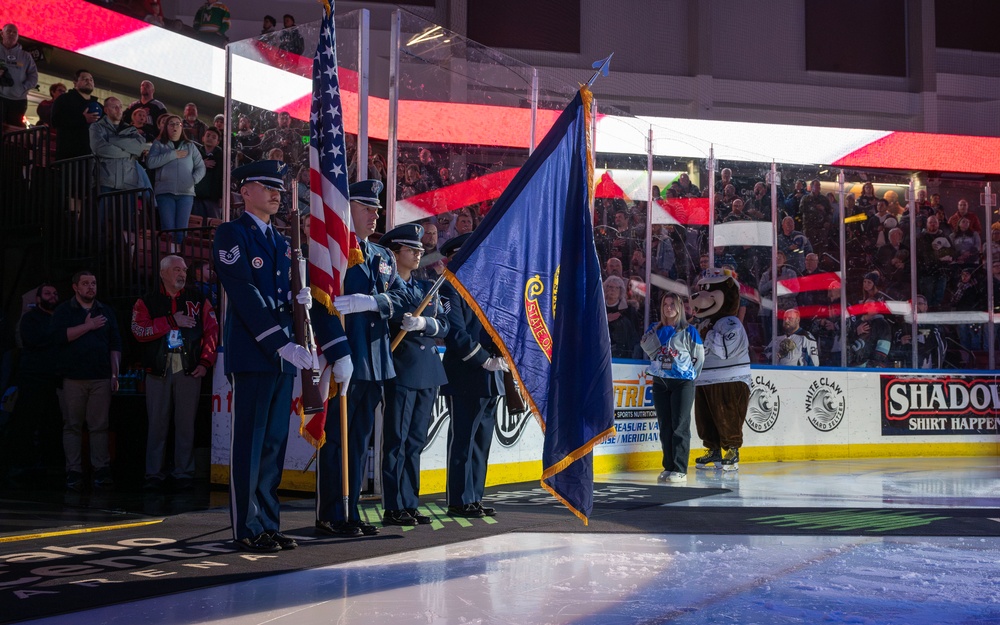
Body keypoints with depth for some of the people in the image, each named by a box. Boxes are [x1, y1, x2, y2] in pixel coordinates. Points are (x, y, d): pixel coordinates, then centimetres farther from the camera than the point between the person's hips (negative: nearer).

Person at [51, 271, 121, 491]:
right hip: (72, 378, -2)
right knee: (72, 425, -1)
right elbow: (60, 335, -10)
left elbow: (115, 346, 13)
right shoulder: (63, 311, 8)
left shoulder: (106, 312, 15)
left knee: (100, 425, -1)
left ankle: (101, 469, 1)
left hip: (101, 377, 2)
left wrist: (115, 374, 6)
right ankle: (74, 472, 1)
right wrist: (88, 326, -8)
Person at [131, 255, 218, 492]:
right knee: (157, 425, 2)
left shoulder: (198, 301, 11)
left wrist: (205, 362, -5)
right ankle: (154, 475, 7)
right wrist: (172, 321, -11)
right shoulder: (147, 302, 9)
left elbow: (212, 331, 6)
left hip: (189, 370, 0)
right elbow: (139, 330, -6)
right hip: (158, 370, 0)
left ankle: (184, 474, 7)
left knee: (186, 425, 1)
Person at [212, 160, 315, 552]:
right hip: (252, 354, -8)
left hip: (284, 355, 8)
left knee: (274, 444, 9)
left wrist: (300, 299, -2)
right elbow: (246, 296, -14)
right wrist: (283, 344, -20)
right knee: (249, 443, -4)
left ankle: (268, 523, 15)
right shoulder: (232, 234, -4)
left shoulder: (281, 242, 21)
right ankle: (247, 528, 1)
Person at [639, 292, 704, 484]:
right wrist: (660, 330, -11)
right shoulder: (655, 329, 11)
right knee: (665, 426, 6)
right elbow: (647, 348, -5)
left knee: (680, 425, -8)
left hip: (683, 383, -4)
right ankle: (668, 467, 13)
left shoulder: (689, 331, 0)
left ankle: (680, 470, -9)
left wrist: (689, 374, 2)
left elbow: (699, 357, 3)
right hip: (660, 382, 4)